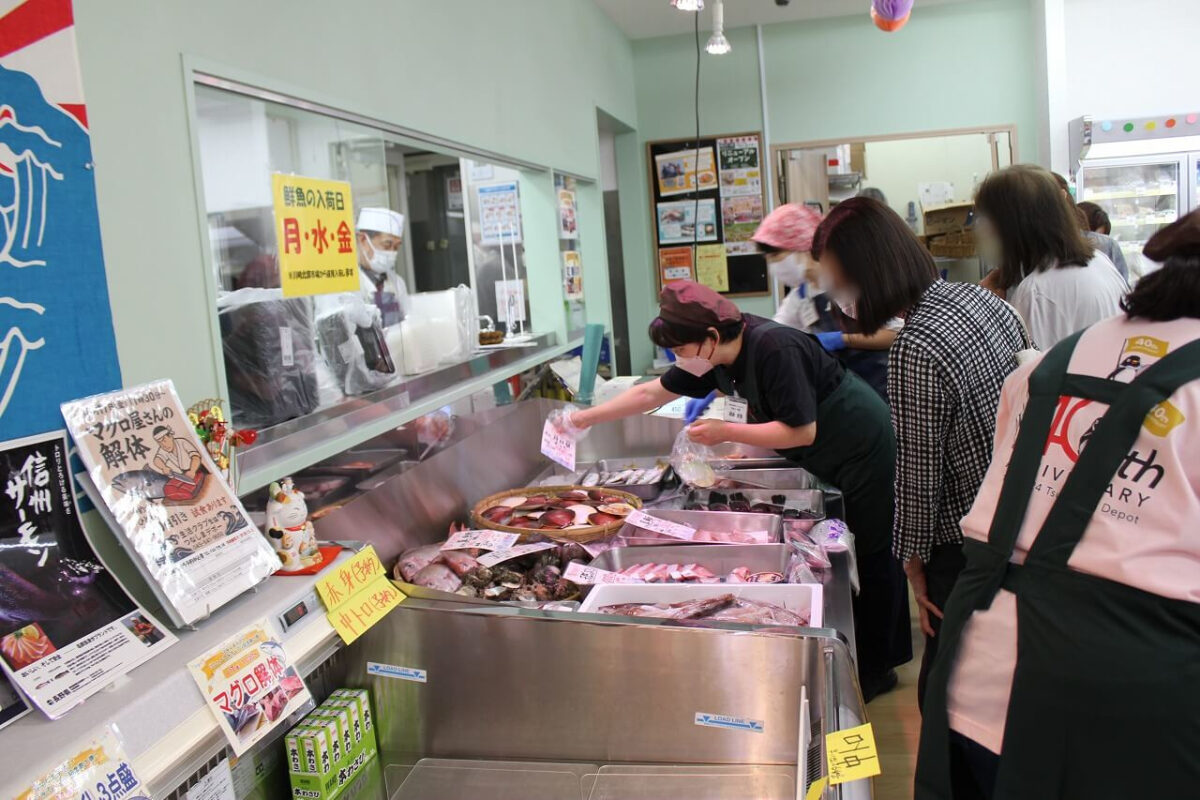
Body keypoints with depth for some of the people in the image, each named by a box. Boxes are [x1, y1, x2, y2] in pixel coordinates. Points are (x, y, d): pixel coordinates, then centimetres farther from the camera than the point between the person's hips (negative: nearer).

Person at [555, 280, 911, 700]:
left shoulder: (773, 348, -31)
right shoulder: (719, 356, -4)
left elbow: (802, 431, -29)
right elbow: (652, 392, 2)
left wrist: (726, 432, -24)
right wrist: (585, 417, 1)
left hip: (864, 446, -9)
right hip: (835, 459, 9)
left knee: (872, 557, 3)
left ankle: (876, 670, 17)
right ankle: (881, 658, 31)